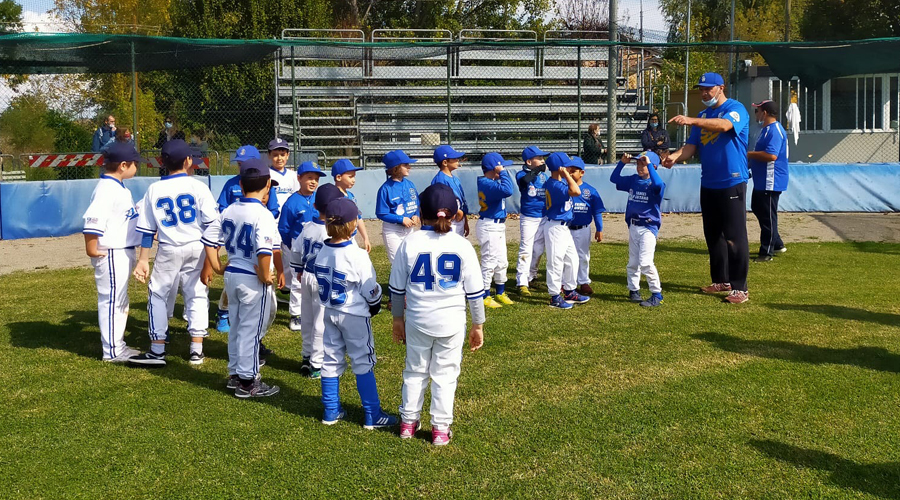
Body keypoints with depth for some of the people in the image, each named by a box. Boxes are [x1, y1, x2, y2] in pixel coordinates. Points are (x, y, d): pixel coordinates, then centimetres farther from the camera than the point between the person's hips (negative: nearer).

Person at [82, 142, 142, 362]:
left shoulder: (118, 187, 13)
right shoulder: (106, 189, -18)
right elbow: (93, 219, -27)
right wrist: (91, 249, -25)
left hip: (123, 252, 11)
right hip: (111, 254, -11)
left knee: (120, 300, 18)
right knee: (111, 300, -3)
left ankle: (117, 345, 29)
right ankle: (111, 351, 4)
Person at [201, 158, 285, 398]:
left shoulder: (229, 210, 3)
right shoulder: (263, 215, -19)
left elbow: (209, 238, 6)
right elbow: (264, 250, -31)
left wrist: (217, 267, 11)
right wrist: (265, 277, -18)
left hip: (231, 275, 7)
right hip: (253, 280, -7)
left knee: (236, 327, 19)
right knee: (251, 329, 3)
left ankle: (235, 374, 31)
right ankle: (247, 382, 12)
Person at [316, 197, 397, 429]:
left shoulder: (322, 253, -3)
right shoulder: (357, 255, -22)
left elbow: (322, 283, 6)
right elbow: (370, 290, -15)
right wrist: (375, 305, 4)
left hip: (329, 312, 6)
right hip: (355, 315, -6)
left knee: (331, 361, 15)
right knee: (364, 363, 4)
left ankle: (331, 411, 23)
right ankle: (372, 416, 10)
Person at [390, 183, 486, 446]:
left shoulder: (410, 243, -7)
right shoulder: (462, 246, -9)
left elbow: (397, 288, 1)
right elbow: (475, 291, -4)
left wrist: (397, 319, 14)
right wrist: (478, 324, 7)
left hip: (417, 321, 1)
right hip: (452, 322, -1)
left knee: (415, 371, 18)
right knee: (445, 374, 11)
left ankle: (408, 422, 27)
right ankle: (440, 429, 18)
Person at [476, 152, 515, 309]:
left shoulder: (493, 182, 9)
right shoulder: (487, 183, -22)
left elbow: (509, 188, 14)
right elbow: (507, 190, -35)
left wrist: (503, 173, 7)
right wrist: (503, 173, -24)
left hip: (498, 226, 11)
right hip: (489, 227, -11)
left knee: (502, 262, 17)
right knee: (489, 262, -3)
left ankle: (501, 293, 29)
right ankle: (485, 297, 5)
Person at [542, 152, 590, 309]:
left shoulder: (560, 181, 8)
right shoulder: (555, 185, -24)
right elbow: (576, 191, -36)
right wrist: (566, 175, -30)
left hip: (564, 228, 11)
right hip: (555, 227, -11)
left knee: (572, 260, 17)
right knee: (556, 262, -2)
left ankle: (569, 292, 28)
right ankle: (555, 297, 6)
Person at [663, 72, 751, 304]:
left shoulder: (736, 109, -8)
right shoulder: (703, 116, 14)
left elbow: (724, 125, -30)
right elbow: (691, 146, 6)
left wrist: (691, 120, -42)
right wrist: (676, 156, -15)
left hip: (732, 183, -8)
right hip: (708, 183, 8)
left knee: (735, 237, -8)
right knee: (712, 235, 13)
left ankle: (740, 288, -5)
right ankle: (721, 281, 24)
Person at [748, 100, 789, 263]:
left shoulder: (775, 130, -19)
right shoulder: (766, 129, 15)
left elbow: (771, 155, -29)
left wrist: (750, 154, -19)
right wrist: (751, 158, 11)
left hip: (771, 182, -11)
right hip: (761, 181, 11)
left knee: (768, 217, -5)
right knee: (757, 209, 19)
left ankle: (767, 252, 2)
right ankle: (777, 244, 28)